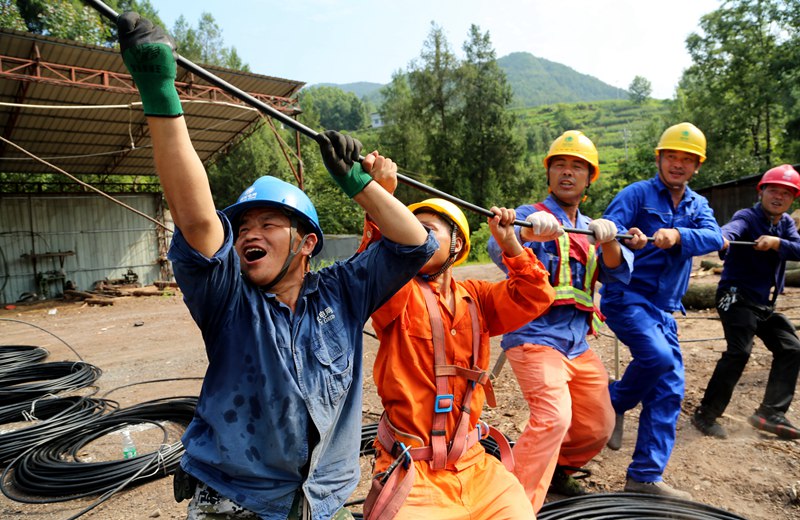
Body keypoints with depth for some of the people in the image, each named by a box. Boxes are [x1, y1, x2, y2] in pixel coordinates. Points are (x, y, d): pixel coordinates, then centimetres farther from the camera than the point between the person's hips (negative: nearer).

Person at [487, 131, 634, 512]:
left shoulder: (590, 228, 15)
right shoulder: (532, 215, -4)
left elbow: (619, 274, 1)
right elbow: (500, 252, -26)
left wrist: (609, 241, -20)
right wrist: (526, 233, -49)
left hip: (578, 344, 7)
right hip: (535, 337, -7)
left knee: (598, 427, 14)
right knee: (554, 416, -26)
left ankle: (557, 471, 39)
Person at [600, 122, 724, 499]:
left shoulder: (698, 206, 14)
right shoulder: (637, 194, -1)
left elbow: (714, 238, -8)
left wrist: (677, 235, -28)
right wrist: (627, 239, -37)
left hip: (664, 309, 6)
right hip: (627, 298, -6)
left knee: (669, 390, 1)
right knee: (659, 356, -29)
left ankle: (645, 477, 10)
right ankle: (615, 403, 2)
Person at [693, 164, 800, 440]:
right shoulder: (747, 217, -12)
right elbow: (733, 228, -37)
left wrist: (777, 243, -25)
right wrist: (722, 238, -60)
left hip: (765, 303, 8)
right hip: (737, 296, -8)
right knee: (739, 352, -18)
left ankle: (771, 413, 15)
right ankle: (706, 414, -9)